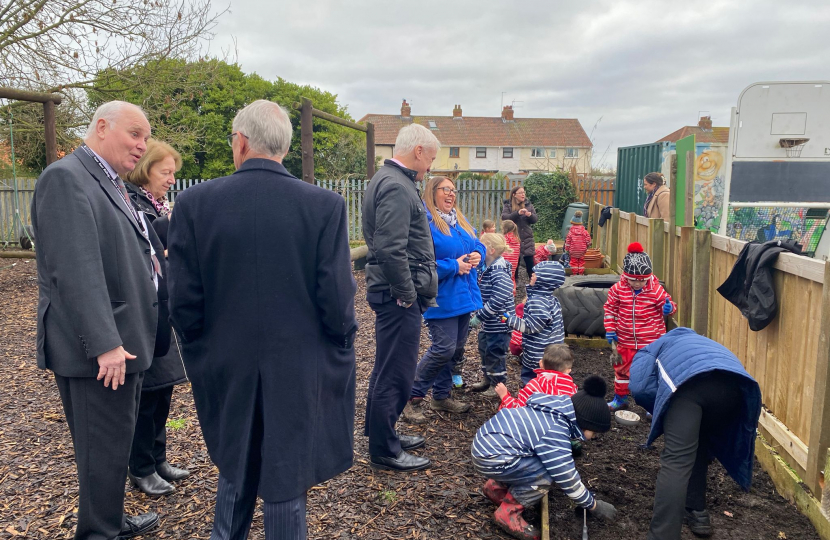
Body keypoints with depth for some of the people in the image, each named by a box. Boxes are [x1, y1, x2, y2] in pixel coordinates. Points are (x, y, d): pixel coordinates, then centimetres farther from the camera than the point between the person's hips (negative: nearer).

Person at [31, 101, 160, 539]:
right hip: (99, 350, -10)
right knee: (104, 451, 1)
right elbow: (77, 270, -23)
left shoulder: (111, 184, 15)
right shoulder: (65, 177, -14)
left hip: (121, 343, 10)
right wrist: (105, 344, -25)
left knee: (114, 445, 21)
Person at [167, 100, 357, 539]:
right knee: (285, 487, 12)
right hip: (299, 373, -2)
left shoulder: (195, 202, -8)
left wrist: (202, 354, 11)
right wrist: (338, 355, 4)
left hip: (226, 370, 2)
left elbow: (184, 301, -6)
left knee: (235, 472, 26)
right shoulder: (325, 205, -12)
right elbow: (337, 300, -14)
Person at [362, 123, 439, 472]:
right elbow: (390, 250, -27)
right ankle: (385, 451, 15)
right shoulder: (396, 187, -18)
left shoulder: (389, 180, 15)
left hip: (395, 294, 11)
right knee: (395, 374, 1)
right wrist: (407, 295, -18)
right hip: (398, 297, -11)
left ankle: (383, 434, 36)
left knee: (390, 370, 21)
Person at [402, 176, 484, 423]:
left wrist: (477, 254, -2)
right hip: (441, 298, -9)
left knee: (456, 349, 14)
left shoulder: (460, 221, 14)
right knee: (444, 349, -11)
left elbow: (477, 243, 22)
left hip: (464, 296, 9)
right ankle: (412, 397, 6)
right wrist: (454, 266, -19)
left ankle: (441, 396, 29)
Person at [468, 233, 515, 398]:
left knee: (495, 353, 4)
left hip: (498, 324, -9)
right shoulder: (485, 269, 4)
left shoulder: (500, 274, -24)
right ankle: (487, 379, 37)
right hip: (486, 323, 9)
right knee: (484, 351, 20)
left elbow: (498, 301, -30)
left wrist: (480, 316, -24)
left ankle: (497, 384, 20)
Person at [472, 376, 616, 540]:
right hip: (489, 459, -10)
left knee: (544, 461, 18)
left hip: (487, 438, 10)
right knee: (545, 476, -13)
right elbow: (567, 479, -11)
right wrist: (594, 505, 4)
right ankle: (507, 513, 2)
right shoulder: (555, 435, -20)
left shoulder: (556, 410, 8)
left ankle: (496, 487, 27)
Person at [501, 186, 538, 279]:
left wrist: (530, 215, -18)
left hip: (527, 238, 2)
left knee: (529, 261, 1)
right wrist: (518, 213, -28)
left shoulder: (529, 205, 8)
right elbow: (504, 217, -15)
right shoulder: (508, 205, 2)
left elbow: (535, 220, 5)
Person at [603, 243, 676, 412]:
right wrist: (610, 330, -1)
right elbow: (609, 308, 3)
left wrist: (669, 308, -25)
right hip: (625, 340, 2)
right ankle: (620, 398, 34)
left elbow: (668, 305, 0)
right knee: (621, 368, 15)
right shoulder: (617, 289, -8)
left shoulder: (656, 290, -11)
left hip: (651, 342, -2)